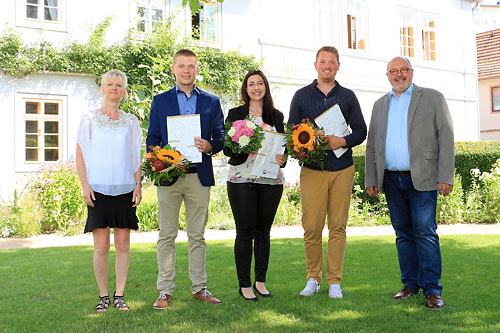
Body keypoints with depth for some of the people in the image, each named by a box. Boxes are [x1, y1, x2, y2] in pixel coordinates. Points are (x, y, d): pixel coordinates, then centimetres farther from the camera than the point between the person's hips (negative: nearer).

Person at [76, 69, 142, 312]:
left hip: (124, 190, 2)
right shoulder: (89, 119, 6)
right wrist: (85, 186, -4)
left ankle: (119, 295, 13)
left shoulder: (131, 122, 10)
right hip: (98, 190, -1)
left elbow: (136, 157, 12)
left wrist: (138, 185, 3)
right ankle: (103, 296, 11)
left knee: (123, 244, 2)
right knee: (101, 247, -1)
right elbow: (80, 155, 5)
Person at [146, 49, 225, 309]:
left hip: (199, 176, 1)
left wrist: (209, 146, -13)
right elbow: (152, 138, 7)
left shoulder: (211, 102, 12)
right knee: (166, 235, 2)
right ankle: (165, 291, 8)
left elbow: (220, 138, 9)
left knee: (197, 235, 7)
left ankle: (199, 288, 15)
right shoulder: (160, 101, 10)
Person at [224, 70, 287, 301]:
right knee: (245, 231, -2)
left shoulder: (276, 116, 13)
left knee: (263, 231, 7)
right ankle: (244, 284, 7)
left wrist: (283, 158, -8)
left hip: (271, 180, 3)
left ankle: (261, 281, 17)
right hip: (241, 179, -2)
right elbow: (226, 147, 1)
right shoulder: (235, 114, 6)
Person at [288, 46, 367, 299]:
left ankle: (334, 282, 9)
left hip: (342, 168, 1)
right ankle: (313, 278, 11)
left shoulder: (348, 97, 12)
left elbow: (361, 130, 9)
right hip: (312, 169, -1)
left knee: (338, 227, 2)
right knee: (311, 227, -4)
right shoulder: (302, 96, 10)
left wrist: (341, 141, -10)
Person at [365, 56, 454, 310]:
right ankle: (410, 284, 17)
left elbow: (446, 137, -1)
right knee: (403, 234, 8)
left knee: (425, 233, -7)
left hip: (422, 179, -4)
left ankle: (432, 290, -1)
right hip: (391, 180, 4)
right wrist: (370, 179, 8)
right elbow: (371, 144, 17)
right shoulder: (380, 105, 17)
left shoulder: (432, 98, 5)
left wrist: (445, 177, -10)